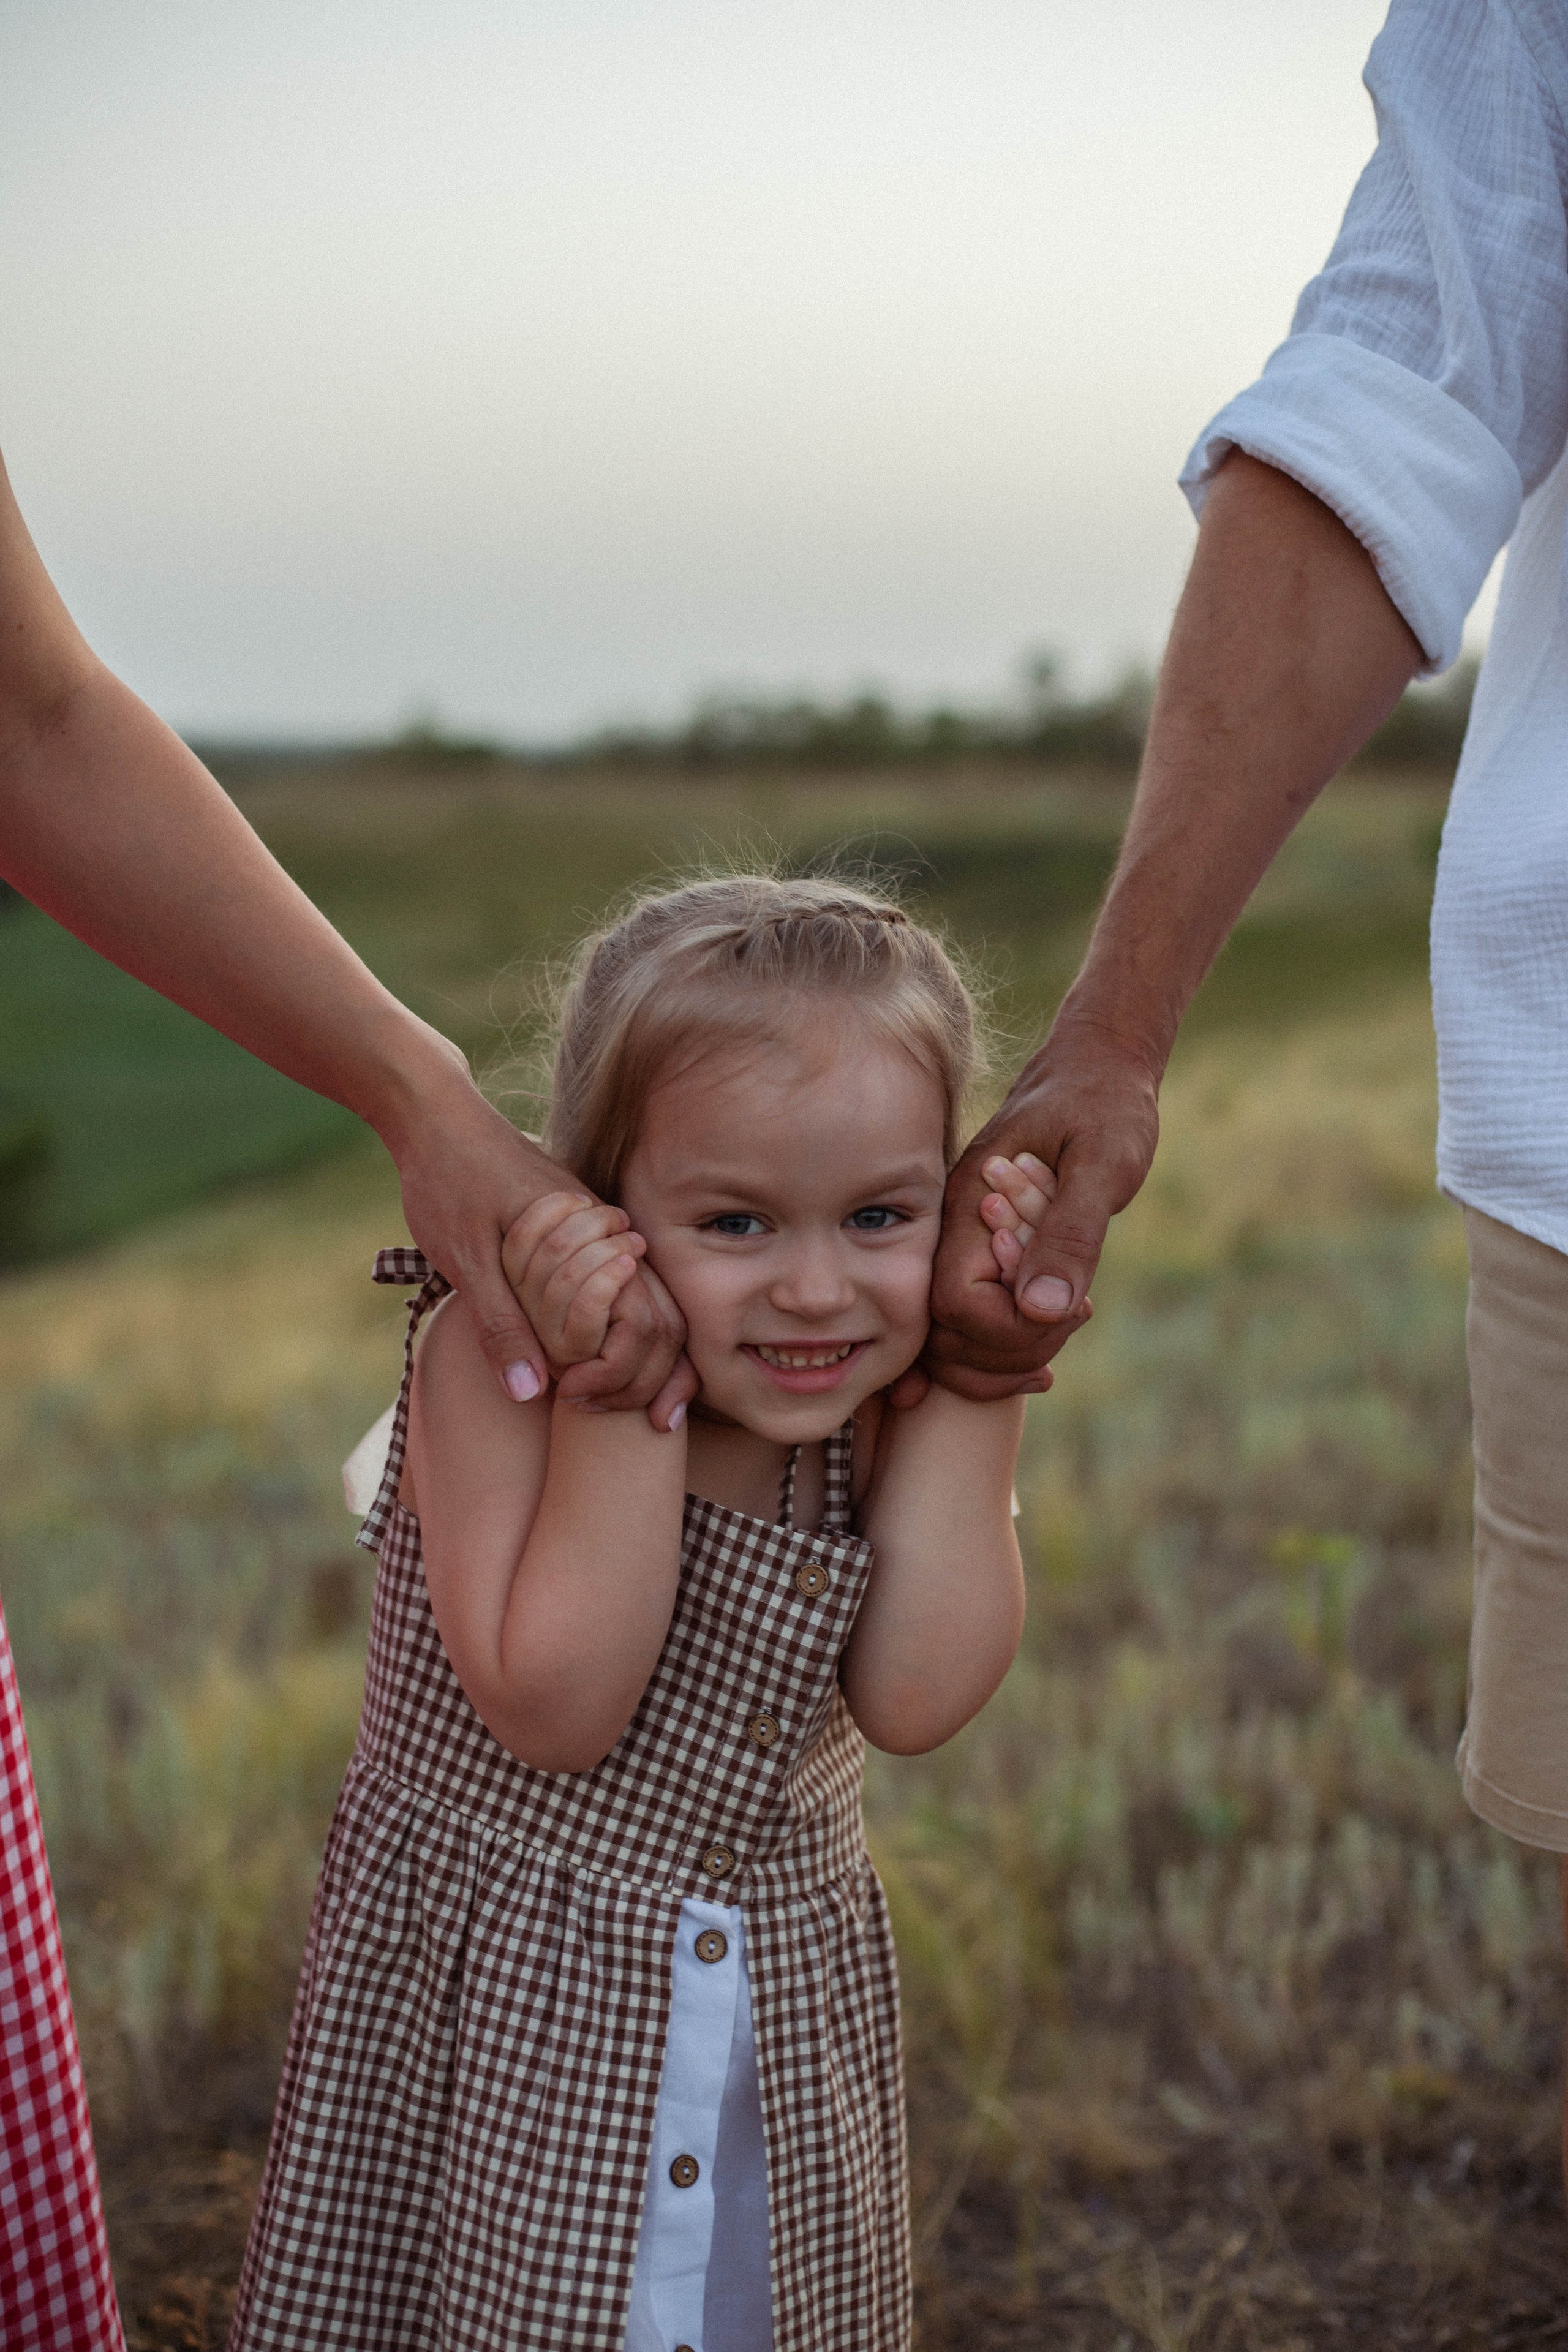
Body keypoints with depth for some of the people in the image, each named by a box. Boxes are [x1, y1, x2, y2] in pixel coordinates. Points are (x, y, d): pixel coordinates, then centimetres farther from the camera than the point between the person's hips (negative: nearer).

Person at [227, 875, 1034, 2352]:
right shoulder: (492, 1360, -22)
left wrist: (975, 1370, -23)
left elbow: (916, 1699, -22)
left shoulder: (885, 1393, -10)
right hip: (499, 2004, -3)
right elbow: (555, 1707, -28)